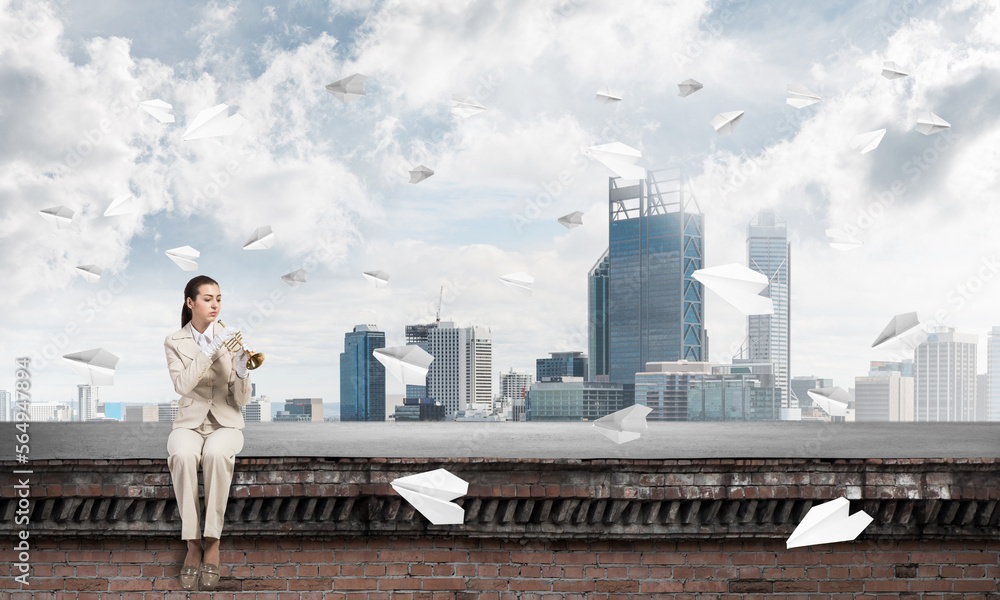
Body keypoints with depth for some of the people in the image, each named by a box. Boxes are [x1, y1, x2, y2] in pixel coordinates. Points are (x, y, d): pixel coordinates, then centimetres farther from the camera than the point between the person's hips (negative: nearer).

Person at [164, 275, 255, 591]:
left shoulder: (229, 338, 4)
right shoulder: (174, 342, 3)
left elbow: (241, 400, 0)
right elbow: (182, 385, -16)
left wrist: (240, 369, -20)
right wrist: (211, 349, -24)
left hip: (225, 422, 0)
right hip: (189, 422, 0)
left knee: (217, 453, -36)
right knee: (183, 455, -36)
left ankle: (213, 544, -29)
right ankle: (192, 545, -28)